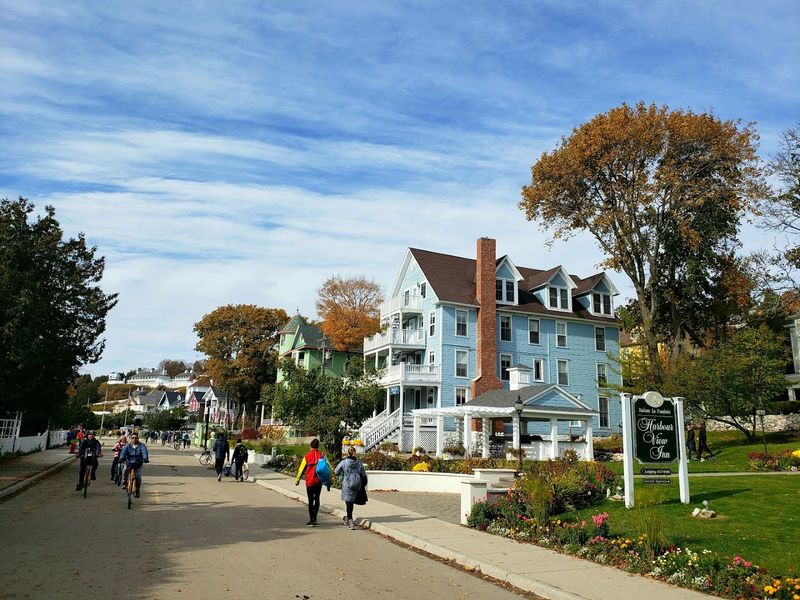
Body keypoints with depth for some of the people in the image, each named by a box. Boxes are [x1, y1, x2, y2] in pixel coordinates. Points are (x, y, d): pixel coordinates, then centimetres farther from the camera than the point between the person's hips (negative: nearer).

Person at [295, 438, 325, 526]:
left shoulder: (307, 456, -5)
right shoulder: (322, 455, -1)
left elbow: (301, 469, 0)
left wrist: (297, 479, 12)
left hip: (310, 481, -2)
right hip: (319, 481, 2)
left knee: (311, 500, 3)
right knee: (317, 499, 16)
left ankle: (312, 520, -2)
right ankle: (314, 518, 22)